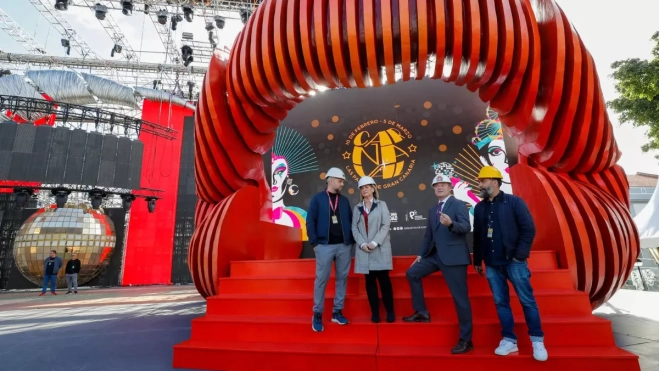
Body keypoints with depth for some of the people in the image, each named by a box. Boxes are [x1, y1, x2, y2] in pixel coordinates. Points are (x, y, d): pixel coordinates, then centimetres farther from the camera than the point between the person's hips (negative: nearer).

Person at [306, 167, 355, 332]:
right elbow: (310, 222, -2)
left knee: (342, 278, 8)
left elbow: (350, 221, 12)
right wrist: (315, 243, -7)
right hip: (325, 245, -4)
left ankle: (337, 312, 20)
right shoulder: (317, 198, 1)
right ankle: (317, 314, 13)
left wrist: (351, 241, 3)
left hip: (344, 246, 4)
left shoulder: (344, 200, 11)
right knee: (321, 279, 1)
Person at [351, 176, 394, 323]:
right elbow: (354, 227, 4)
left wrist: (375, 242, -14)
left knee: (384, 279, 0)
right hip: (364, 249, 2)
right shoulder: (357, 208, 12)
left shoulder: (381, 205, 6)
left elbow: (386, 225, -4)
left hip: (380, 248, -2)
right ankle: (375, 312, 13)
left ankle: (390, 311, 11)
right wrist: (362, 244, -11)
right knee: (370, 280, 5)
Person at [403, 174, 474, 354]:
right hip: (435, 254, 8)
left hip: (453, 256, -8)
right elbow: (429, 234, 20)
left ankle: (466, 340, 8)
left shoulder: (458, 204, -5)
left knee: (460, 297, -3)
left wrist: (451, 224, -38)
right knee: (412, 273, 7)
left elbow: (466, 227, -18)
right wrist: (421, 254, 16)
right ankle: (422, 312, 18)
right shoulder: (433, 210, 17)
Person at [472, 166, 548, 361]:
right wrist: (477, 260, 14)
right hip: (492, 264, 5)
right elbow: (477, 236, 13)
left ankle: (537, 340, 18)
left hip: (513, 261, -4)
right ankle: (509, 340, 19)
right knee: (501, 302, 9)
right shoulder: (479, 207, 9)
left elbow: (528, 229, -9)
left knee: (527, 300, 4)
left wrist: (520, 255, -12)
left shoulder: (514, 202, -5)